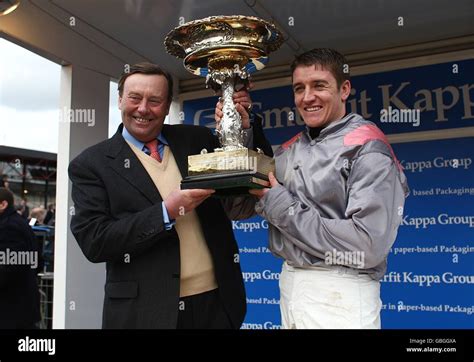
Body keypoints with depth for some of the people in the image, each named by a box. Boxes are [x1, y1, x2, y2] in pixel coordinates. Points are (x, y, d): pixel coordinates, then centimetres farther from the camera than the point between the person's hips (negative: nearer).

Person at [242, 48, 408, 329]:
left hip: (339, 295, -6)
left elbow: (368, 246, -23)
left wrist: (280, 206, -15)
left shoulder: (368, 149, -14)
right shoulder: (289, 151, 6)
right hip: (289, 284, 6)